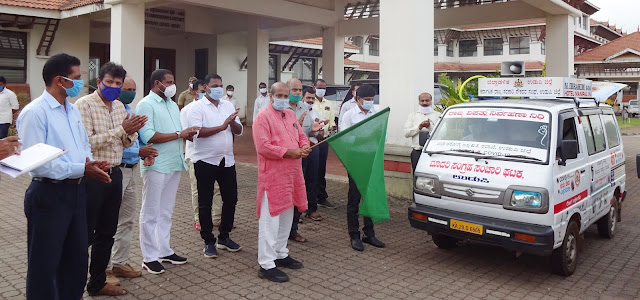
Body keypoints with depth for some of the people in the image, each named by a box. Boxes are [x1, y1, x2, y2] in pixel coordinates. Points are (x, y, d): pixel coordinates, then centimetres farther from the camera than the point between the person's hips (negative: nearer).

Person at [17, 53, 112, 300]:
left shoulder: (73, 110, 10)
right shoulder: (35, 112, -17)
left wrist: (91, 163, -2)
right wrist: (81, 170, -23)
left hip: (77, 190, 8)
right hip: (49, 195, -8)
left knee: (78, 258, 20)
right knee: (45, 265, 8)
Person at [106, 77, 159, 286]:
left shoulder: (131, 111, 12)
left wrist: (146, 153, -1)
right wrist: (138, 152, -20)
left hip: (133, 169, 9)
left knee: (127, 220, 16)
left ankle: (120, 262, 29)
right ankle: (105, 268, 12)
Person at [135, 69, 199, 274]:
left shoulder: (172, 105, 17)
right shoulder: (146, 105, -9)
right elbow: (148, 136, -20)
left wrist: (189, 133, -5)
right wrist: (179, 134, -18)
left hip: (174, 164, 8)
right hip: (156, 166, -8)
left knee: (166, 211, 16)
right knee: (151, 213, 2)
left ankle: (164, 251, 27)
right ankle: (149, 257, 11)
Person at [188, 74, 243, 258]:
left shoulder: (228, 106, 10)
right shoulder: (198, 107, -6)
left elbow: (239, 131, 8)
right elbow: (197, 131, -20)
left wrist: (232, 122, -12)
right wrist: (221, 127, -22)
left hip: (227, 160, 5)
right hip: (205, 161, -5)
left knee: (230, 199, 10)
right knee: (205, 203, 5)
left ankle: (224, 237, 26)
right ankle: (208, 241, 17)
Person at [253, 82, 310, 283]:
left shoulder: (290, 115, 15)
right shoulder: (263, 117, -11)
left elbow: (301, 136, 21)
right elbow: (263, 147, -20)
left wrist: (305, 147, -2)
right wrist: (288, 152, -20)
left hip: (292, 174, 9)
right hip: (273, 176, -9)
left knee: (286, 217, 18)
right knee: (270, 219, -5)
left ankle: (281, 254, 33)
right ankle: (266, 265, 2)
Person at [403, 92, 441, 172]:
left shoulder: (438, 115, 11)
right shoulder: (413, 115, 18)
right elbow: (406, 133, 6)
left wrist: (430, 126, -11)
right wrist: (419, 127, -4)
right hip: (417, 152, 2)